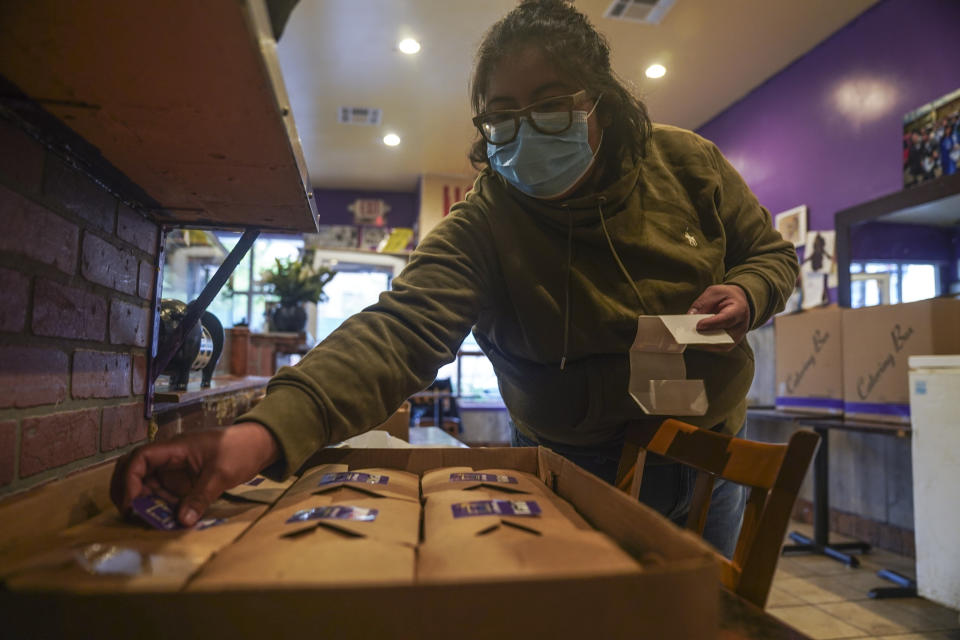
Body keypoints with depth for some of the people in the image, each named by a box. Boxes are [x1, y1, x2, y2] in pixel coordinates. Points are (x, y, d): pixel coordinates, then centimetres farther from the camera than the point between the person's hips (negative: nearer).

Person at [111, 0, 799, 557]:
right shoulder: (480, 230, -22)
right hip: (583, 468, -3)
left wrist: (745, 295, -20)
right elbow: (399, 331, -38)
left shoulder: (686, 162, -10)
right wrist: (268, 430, -53)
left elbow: (771, 252, 4)